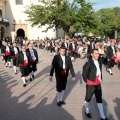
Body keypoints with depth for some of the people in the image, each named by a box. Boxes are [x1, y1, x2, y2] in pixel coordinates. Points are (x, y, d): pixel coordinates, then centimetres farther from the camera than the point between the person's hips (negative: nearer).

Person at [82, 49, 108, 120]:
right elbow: (84, 74, -13)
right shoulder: (89, 63, -16)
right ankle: (87, 111, 38)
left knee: (99, 100, 9)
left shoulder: (99, 63, 4)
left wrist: (100, 79, 7)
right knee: (88, 98, 14)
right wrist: (87, 81, -4)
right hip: (91, 84, -6)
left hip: (98, 84, 6)